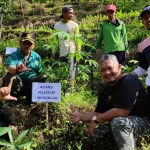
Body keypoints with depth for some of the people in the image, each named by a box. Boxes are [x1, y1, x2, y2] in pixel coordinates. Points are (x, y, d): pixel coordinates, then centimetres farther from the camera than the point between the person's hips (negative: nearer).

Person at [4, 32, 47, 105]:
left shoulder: (36, 57, 1)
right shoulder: (13, 56, -13)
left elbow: (39, 73, 10)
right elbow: (10, 68, -35)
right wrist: (17, 70, -59)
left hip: (30, 85, 5)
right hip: (17, 85, -4)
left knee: (43, 77, -19)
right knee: (11, 77, -35)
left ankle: (30, 98, -6)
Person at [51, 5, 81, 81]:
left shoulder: (74, 25, -2)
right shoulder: (57, 25, 7)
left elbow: (77, 40, -2)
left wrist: (78, 52, -8)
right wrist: (53, 52, 10)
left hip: (71, 53, -3)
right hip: (61, 53, 4)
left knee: (70, 73, -8)